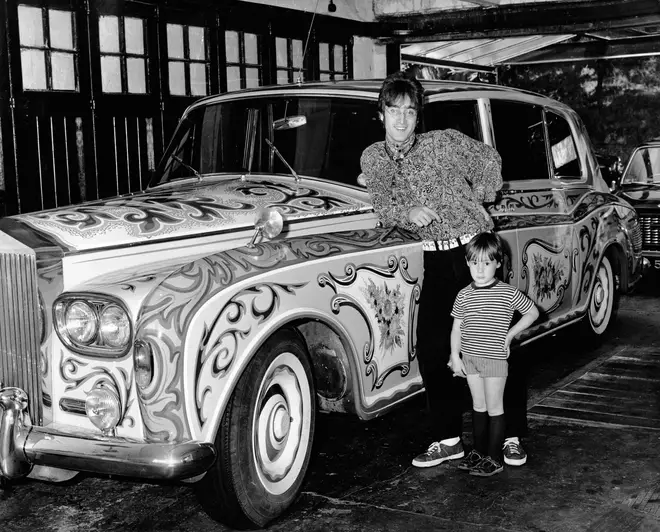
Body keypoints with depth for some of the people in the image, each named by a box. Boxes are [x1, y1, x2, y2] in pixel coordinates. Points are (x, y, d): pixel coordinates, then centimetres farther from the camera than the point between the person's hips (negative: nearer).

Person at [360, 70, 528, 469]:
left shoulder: (446, 142, -9)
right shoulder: (373, 158, 2)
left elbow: (489, 160, 8)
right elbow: (384, 210, 1)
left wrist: (477, 200, 9)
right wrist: (408, 214, -19)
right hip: (436, 259, 4)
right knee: (431, 348, -2)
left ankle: (513, 435, 12)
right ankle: (449, 438, 10)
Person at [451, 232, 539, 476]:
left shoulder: (509, 293, -8)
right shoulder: (464, 295, 0)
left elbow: (532, 312, 2)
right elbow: (457, 327, 5)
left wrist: (510, 334, -4)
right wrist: (455, 356, 1)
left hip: (495, 358, -4)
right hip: (469, 358, 4)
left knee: (494, 408, 3)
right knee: (478, 406, 15)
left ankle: (494, 459, 10)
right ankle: (479, 452, 27)